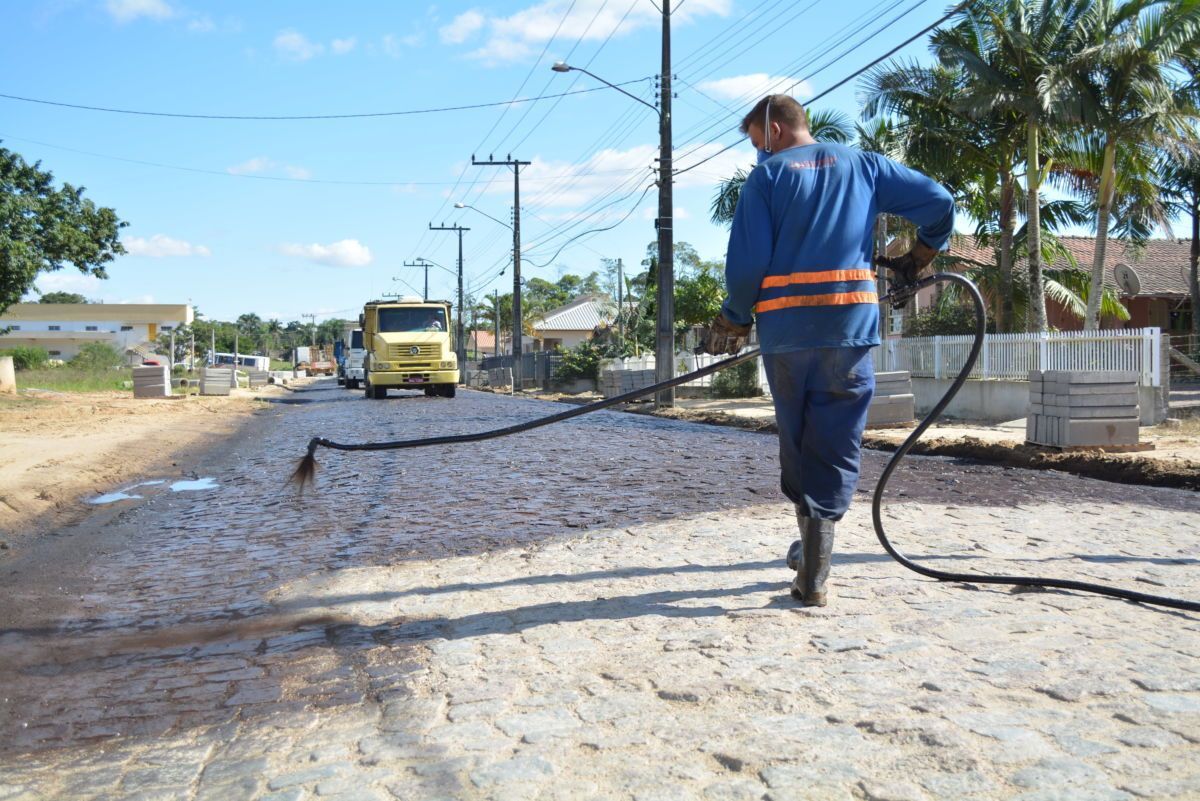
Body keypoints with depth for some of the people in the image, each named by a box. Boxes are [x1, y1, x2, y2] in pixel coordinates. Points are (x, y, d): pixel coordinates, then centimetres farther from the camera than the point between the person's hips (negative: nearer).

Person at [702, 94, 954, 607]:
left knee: (797, 444, 17)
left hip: (786, 329, -1)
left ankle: (810, 547, 25)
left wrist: (733, 321, 10)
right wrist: (917, 260, 25)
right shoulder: (862, 165, 14)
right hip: (851, 324, 1)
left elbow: (747, 262, -4)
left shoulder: (767, 174, 5)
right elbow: (939, 203, 10)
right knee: (836, 449, 4)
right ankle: (812, 574, -2)